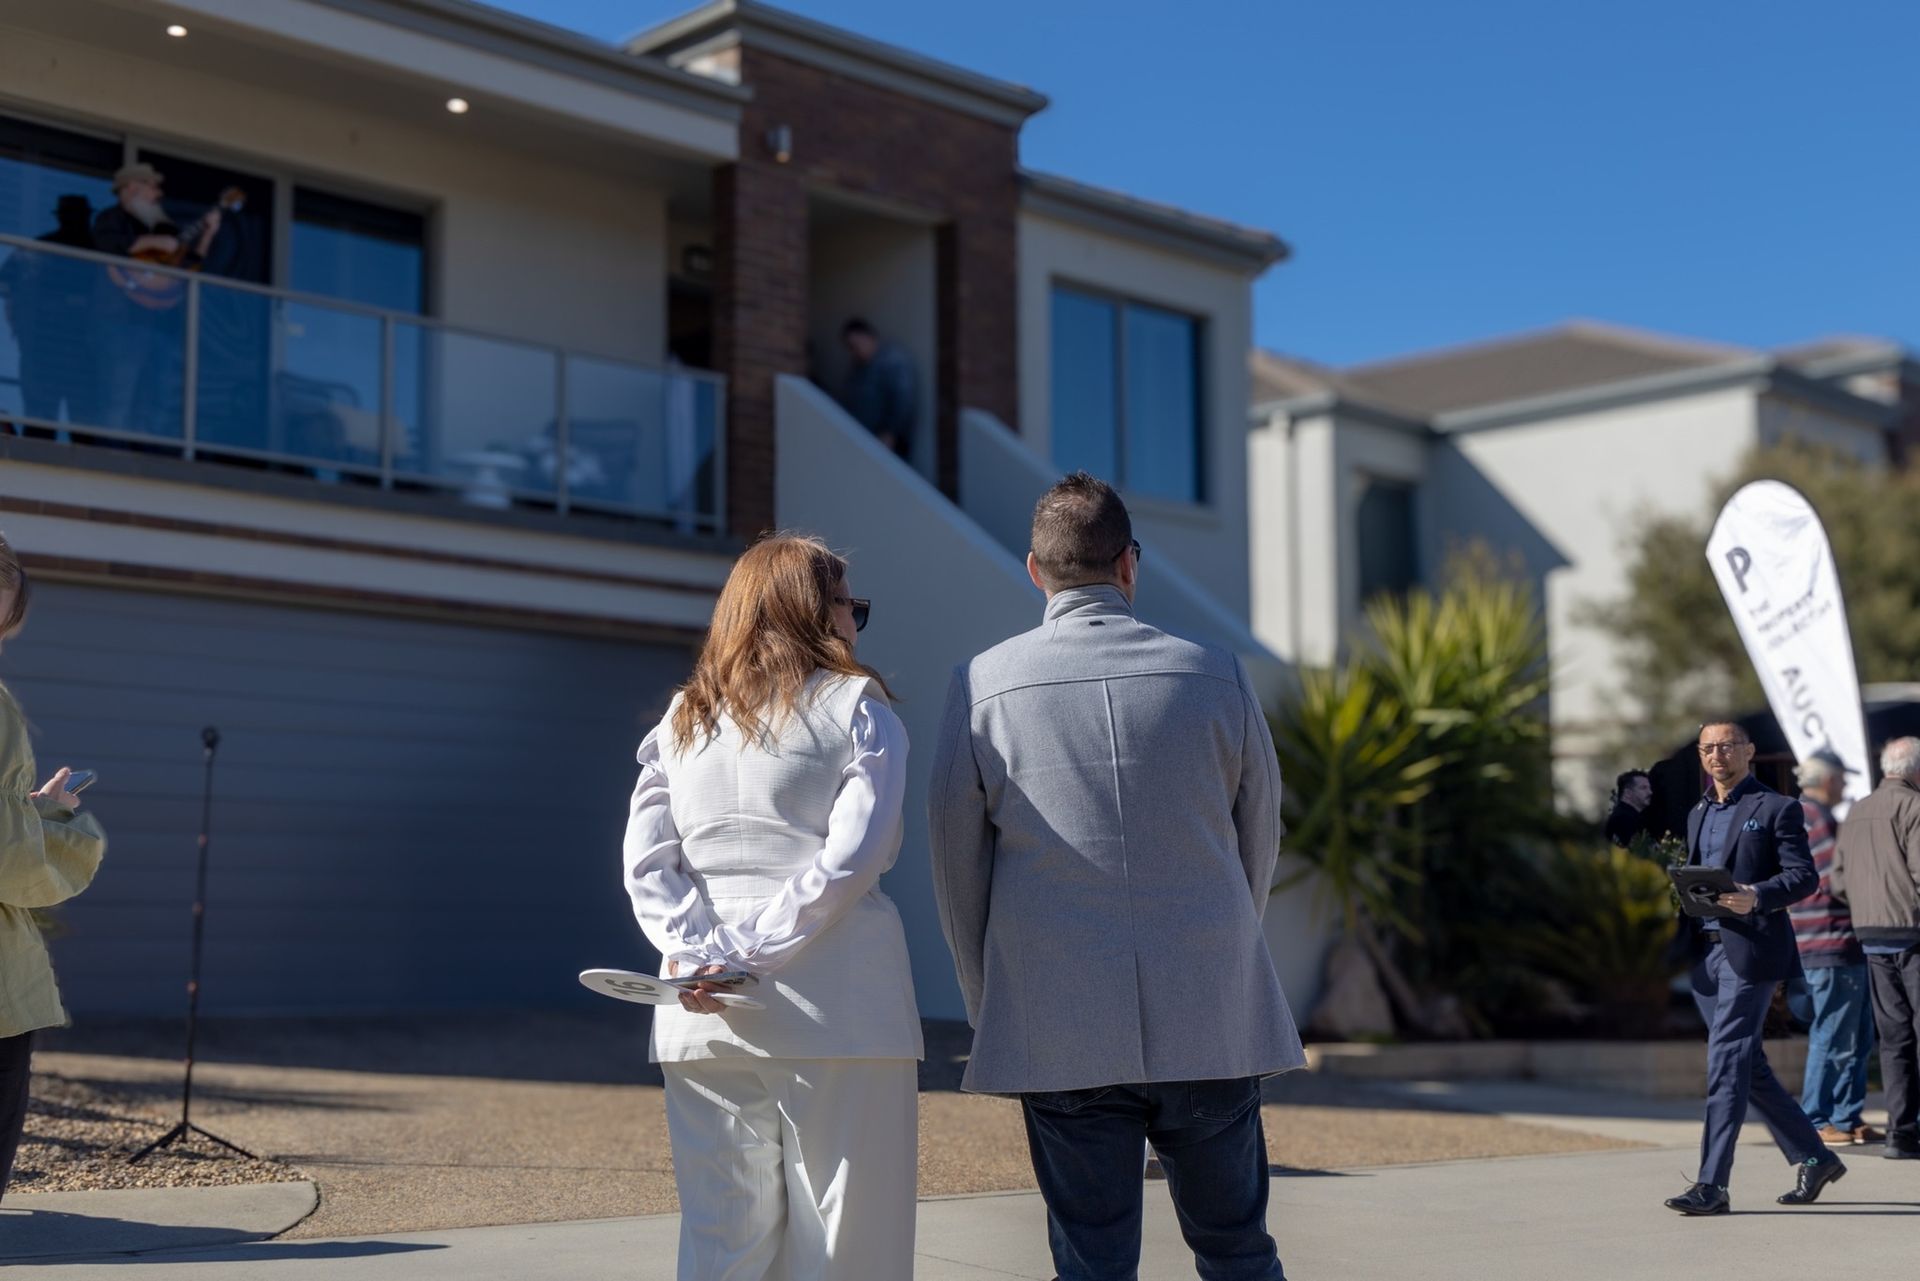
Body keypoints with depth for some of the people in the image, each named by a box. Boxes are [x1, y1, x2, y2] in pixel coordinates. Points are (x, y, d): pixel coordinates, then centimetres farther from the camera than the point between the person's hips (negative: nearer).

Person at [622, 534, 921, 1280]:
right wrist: (753, 951, -12)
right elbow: (854, 853, -11)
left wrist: (701, 953, -6)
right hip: (833, 998, -4)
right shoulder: (855, 707, 2)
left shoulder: (683, 719, 15)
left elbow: (645, 860, 4)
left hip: (705, 1019, 4)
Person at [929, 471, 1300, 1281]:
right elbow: (1261, 841, 12)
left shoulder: (985, 685, -2)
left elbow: (956, 862, 4)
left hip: (1060, 1032, -1)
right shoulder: (1217, 676, 2)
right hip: (1211, 1025, 1)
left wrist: (989, 1004, 16)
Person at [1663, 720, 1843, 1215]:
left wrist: (1756, 896, -25)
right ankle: (1813, 1158, 24)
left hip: (1750, 950, -7)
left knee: (1727, 1065, -12)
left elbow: (1805, 876, -9)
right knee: (1748, 1066, 11)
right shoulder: (1697, 814, 20)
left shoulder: (1777, 809, -1)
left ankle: (1712, 1185, -12)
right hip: (1703, 952, 7)